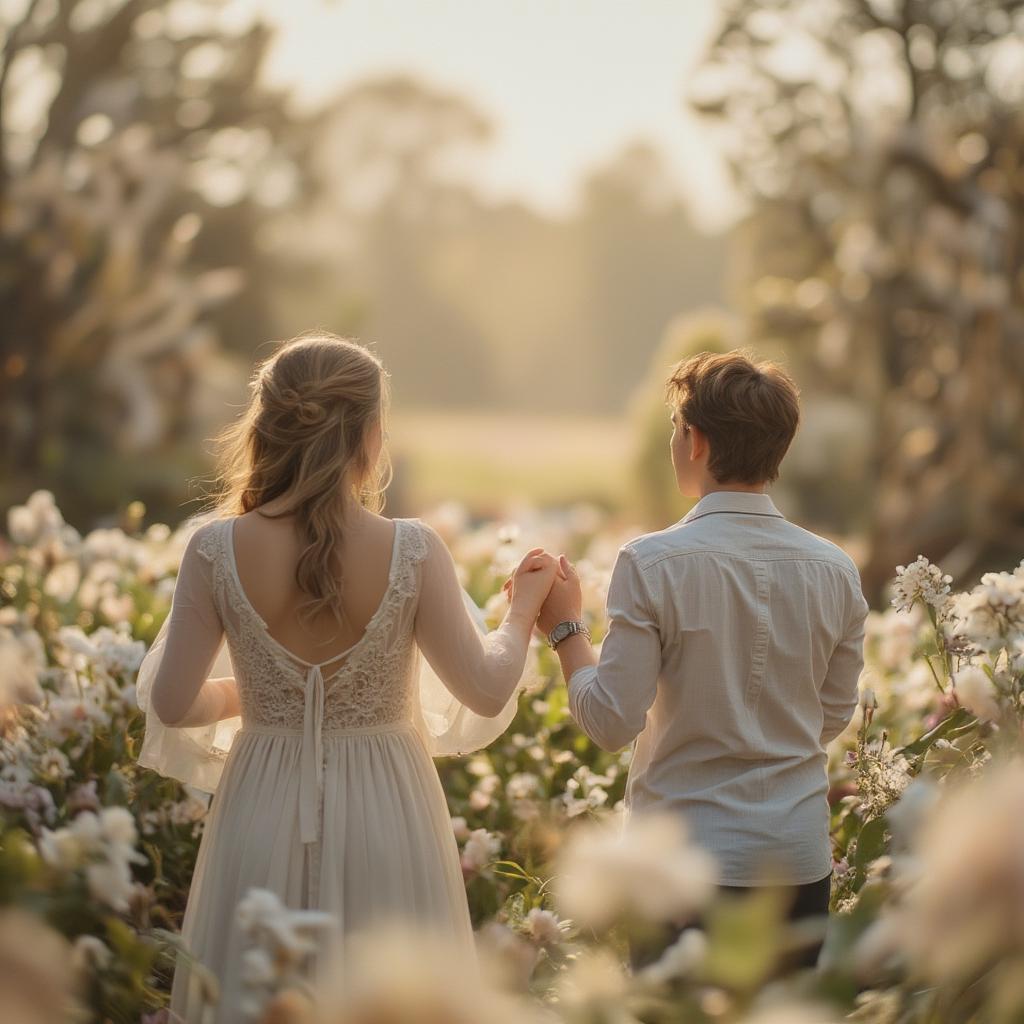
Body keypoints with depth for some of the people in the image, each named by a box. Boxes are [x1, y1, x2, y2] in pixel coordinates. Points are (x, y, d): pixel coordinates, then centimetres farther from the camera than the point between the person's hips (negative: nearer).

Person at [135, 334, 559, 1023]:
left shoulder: (217, 550, -10)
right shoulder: (413, 552, -13)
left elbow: (172, 704, -7)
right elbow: (485, 691, -8)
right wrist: (524, 610, 10)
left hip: (263, 813, 1)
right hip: (383, 811, -1)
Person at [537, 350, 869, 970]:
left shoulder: (652, 563, -13)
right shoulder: (835, 571, 0)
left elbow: (611, 722, -12)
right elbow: (834, 719, 10)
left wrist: (565, 627, 1)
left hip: (686, 853, -4)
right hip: (801, 856, 4)